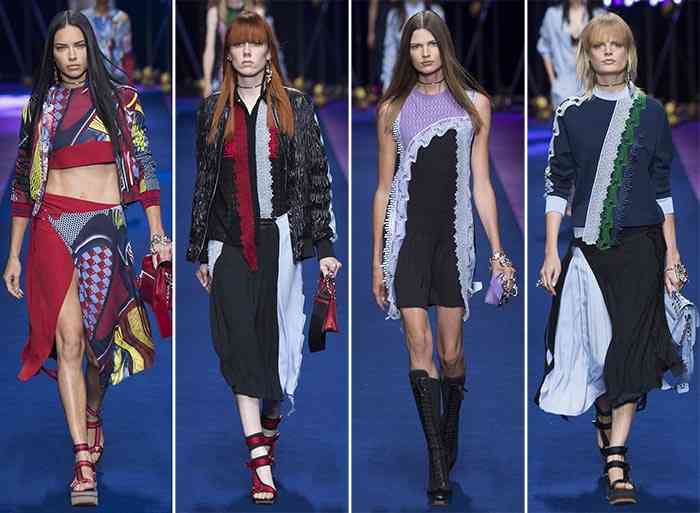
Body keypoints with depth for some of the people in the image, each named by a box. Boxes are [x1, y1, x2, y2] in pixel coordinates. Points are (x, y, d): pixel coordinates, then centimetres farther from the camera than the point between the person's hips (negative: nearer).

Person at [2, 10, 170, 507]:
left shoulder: (121, 99, 7)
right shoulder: (40, 105, 10)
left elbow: (144, 165, 6)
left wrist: (157, 232, -2)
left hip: (106, 227, 0)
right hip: (52, 227, 0)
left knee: (99, 336, 3)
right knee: (68, 339, -10)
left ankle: (93, 417, 34)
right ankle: (84, 461, -15)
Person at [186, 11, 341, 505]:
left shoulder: (295, 106, 3)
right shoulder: (214, 110, 8)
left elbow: (317, 177, 2)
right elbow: (203, 182, 12)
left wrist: (325, 245, -3)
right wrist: (200, 252, 11)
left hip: (280, 237, -1)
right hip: (229, 242, 1)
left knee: (275, 335, 3)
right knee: (239, 343, -7)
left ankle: (271, 419, 31)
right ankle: (260, 462, -10)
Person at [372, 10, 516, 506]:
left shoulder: (474, 103, 8)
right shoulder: (393, 108, 8)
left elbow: (482, 185, 8)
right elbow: (384, 188, 9)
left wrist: (498, 251, 3)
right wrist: (377, 260, 6)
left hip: (454, 235, 0)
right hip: (407, 233, 0)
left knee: (451, 352, 2)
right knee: (419, 345, -9)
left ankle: (451, 433, 28)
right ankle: (438, 461, -8)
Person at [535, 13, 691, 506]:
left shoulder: (651, 112, 4)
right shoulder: (572, 114, 4)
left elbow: (662, 188, 7)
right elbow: (558, 187, 4)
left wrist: (672, 256, 5)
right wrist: (551, 253, -2)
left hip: (640, 244, -1)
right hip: (588, 245, 1)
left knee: (630, 348, -8)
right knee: (594, 343, 5)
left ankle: (616, 459, -10)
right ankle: (605, 424, 28)